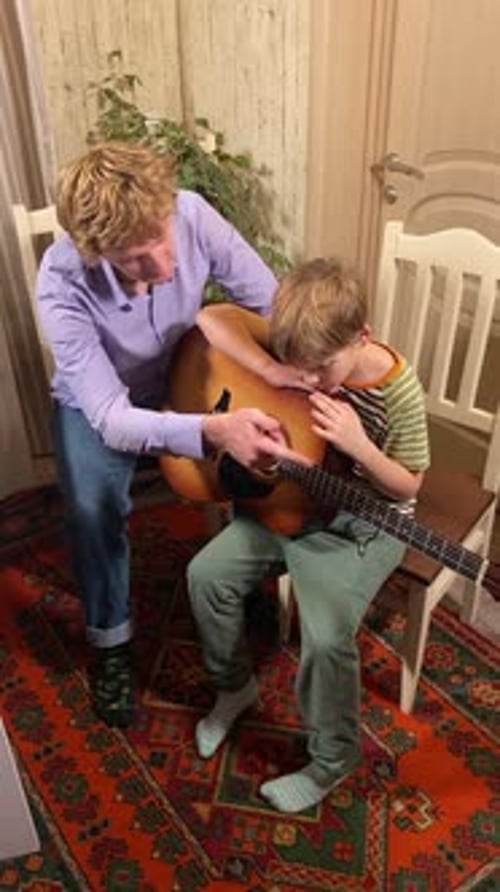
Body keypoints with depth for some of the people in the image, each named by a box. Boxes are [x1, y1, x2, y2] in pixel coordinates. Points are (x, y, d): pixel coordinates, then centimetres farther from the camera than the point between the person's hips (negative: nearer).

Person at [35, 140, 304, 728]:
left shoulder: (191, 214, -27)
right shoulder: (63, 285, -34)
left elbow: (270, 301, -17)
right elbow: (110, 418, -38)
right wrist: (212, 431, -55)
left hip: (186, 379, 3)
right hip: (98, 403, -3)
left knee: (261, 453, -18)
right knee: (94, 508, -29)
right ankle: (109, 641, -1)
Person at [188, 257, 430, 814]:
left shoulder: (398, 390, -22)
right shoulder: (297, 352, -13)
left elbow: (408, 487, -12)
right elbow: (211, 318, -14)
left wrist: (358, 445, -32)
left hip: (361, 525, -5)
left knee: (325, 638, -22)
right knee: (206, 575, -4)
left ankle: (332, 762, 8)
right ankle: (234, 686, 22)